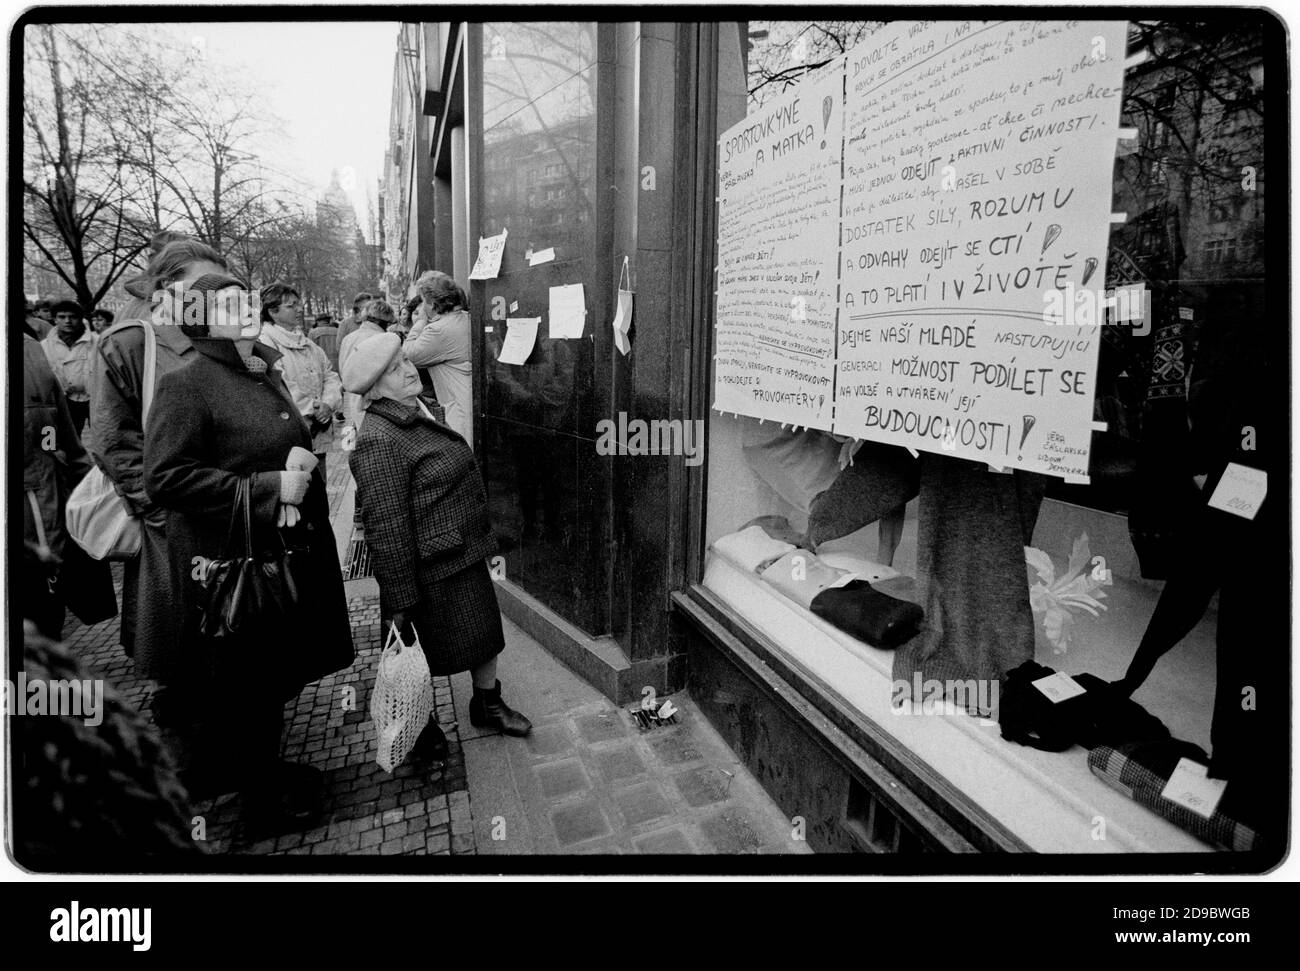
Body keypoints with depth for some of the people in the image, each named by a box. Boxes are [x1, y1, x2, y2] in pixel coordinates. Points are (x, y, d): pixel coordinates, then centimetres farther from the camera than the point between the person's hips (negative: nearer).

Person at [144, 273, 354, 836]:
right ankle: (261, 803, 28)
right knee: (246, 690, 8)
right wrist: (268, 489, -23)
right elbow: (164, 478, -22)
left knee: (278, 678, 20)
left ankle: (266, 771, 42)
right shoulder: (187, 383, -14)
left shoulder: (265, 372, 11)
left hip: (287, 554, 8)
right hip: (232, 565, -8)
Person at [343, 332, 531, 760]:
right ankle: (419, 723, 37)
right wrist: (398, 601, -21)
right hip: (432, 572, -8)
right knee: (426, 649, 12)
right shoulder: (378, 442, -24)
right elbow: (386, 528, -24)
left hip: (468, 554, 9)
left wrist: (481, 539, 23)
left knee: (485, 632, 19)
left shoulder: (426, 411, 7)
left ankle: (487, 704, 42)